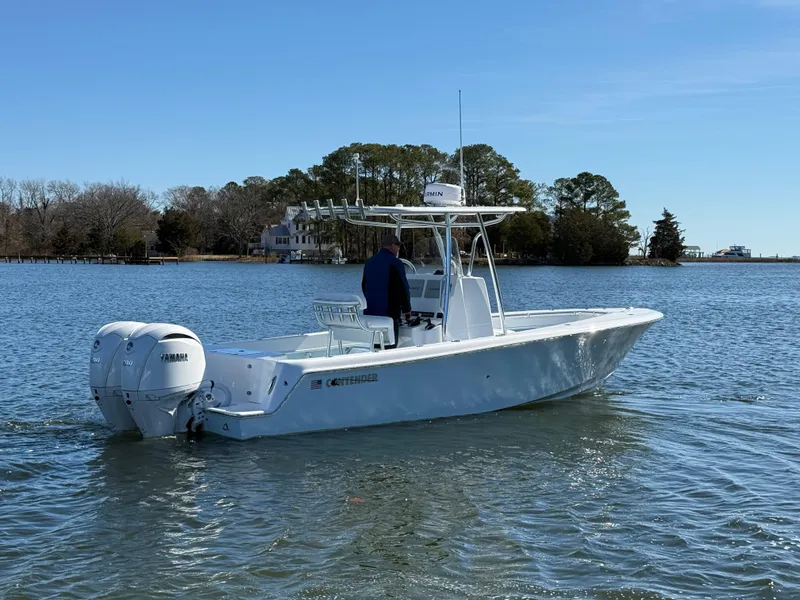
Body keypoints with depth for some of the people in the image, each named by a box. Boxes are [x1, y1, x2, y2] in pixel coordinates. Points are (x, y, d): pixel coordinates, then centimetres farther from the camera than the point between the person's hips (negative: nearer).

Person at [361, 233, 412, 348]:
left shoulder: (369, 262, 10)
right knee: (390, 344, -2)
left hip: (371, 312, 7)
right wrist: (407, 309, -1)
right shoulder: (395, 264, -13)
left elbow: (364, 286, 19)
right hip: (390, 312, -7)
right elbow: (402, 289, -12)